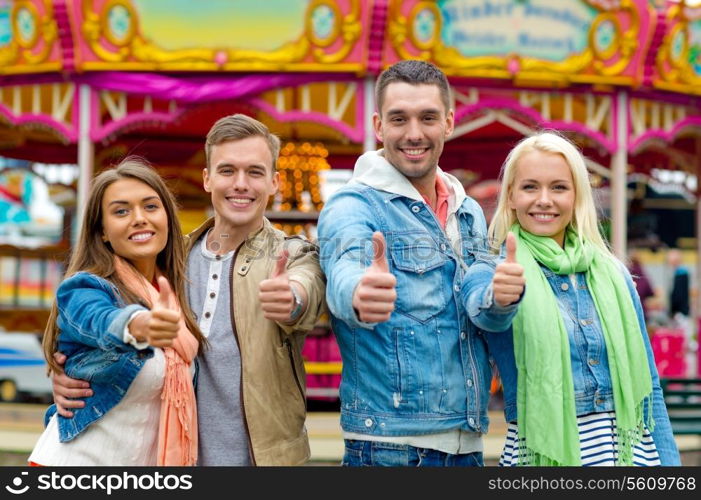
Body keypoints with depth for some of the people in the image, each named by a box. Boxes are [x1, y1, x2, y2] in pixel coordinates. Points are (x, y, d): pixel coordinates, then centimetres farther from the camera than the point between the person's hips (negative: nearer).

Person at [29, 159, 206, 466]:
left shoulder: (173, 293, 1)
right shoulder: (83, 290, -16)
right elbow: (104, 324, -39)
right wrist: (139, 326, -59)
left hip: (148, 460, 6)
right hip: (78, 459, -5)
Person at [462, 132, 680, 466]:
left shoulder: (613, 275, 7)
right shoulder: (487, 274, -3)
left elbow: (646, 384, 10)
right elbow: (487, 314, -27)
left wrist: (668, 461, 5)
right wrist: (502, 299, -49)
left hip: (629, 449, 3)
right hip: (539, 453, -3)